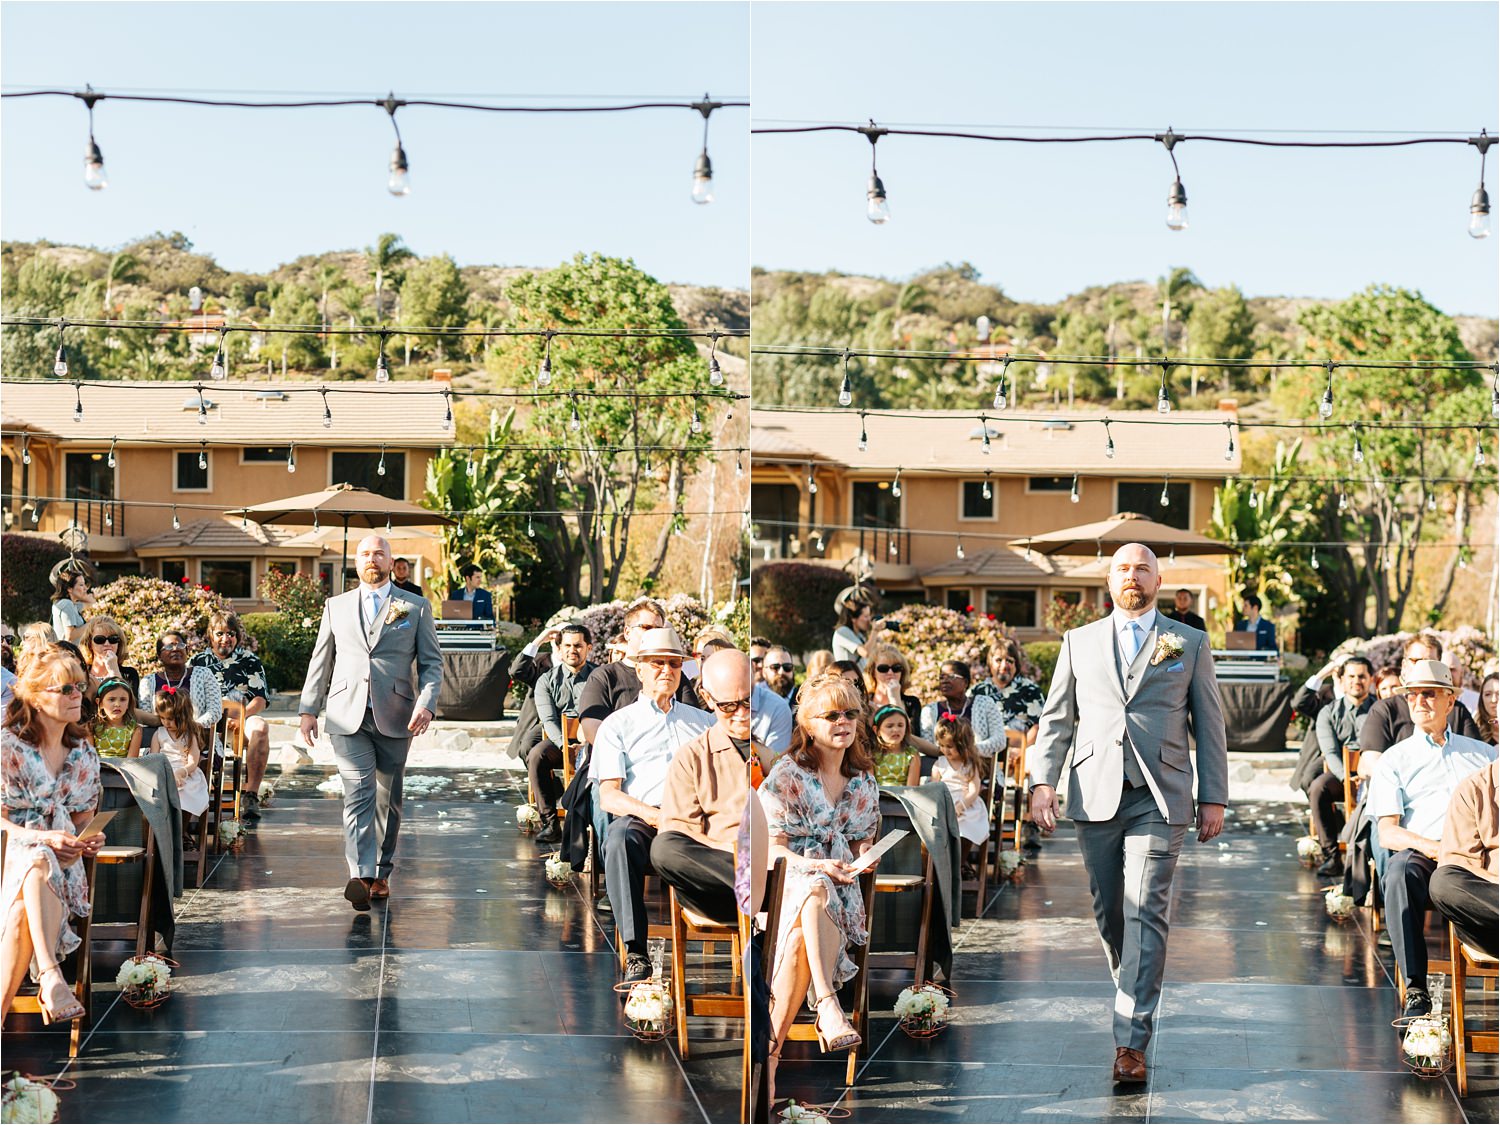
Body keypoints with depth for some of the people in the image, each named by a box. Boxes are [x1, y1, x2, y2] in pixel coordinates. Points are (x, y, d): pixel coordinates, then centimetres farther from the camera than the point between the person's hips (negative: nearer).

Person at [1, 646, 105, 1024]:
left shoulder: (83, 754, 14)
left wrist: (90, 839, -3)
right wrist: (45, 839, -21)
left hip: (61, 862, 3)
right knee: (37, 863, -42)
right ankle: (50, 975, -54)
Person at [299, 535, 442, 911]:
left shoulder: (416, 607, 9)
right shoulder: (336, 607, 14)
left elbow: (432, 662, 6)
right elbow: (320, 662, 17)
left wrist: (425, 704, -10)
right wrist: (309, 709, 9)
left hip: (394, 718, 0)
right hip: (348, 717, 0)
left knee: (388, 799, 7)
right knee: (358, 795, -14)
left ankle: (381, 873, 19)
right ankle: (360, 876, -24)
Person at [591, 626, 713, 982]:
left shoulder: (702, 722, 28)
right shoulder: (617, 725, 19)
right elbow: (608, 796, 5)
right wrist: (651, 814, -15)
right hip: (642, 819, -1)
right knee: (620, 836, -39)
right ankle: (636, 956, -42)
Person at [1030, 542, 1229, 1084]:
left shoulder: (1190, 644, 9)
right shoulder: (1079, 642, 13)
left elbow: (1209, 725, 9)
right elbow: (1056, 719, 11)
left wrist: (1214, 797, 3)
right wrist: (1043, 780, -2)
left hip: (1158, 799, -2)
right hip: (1096, 795, 3)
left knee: (1145, 913, -10)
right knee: (1108, 911, 9)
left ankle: (1131, 1039, -11)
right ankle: (1133, 992, 34)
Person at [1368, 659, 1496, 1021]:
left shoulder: (1482, 753, 27)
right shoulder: (1395, 760, 19)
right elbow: (1387, 833, 6)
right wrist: (1428, 846, -15)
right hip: (1423, 854, -1)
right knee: (1400, 870, -37)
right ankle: (1416, 991, -39)